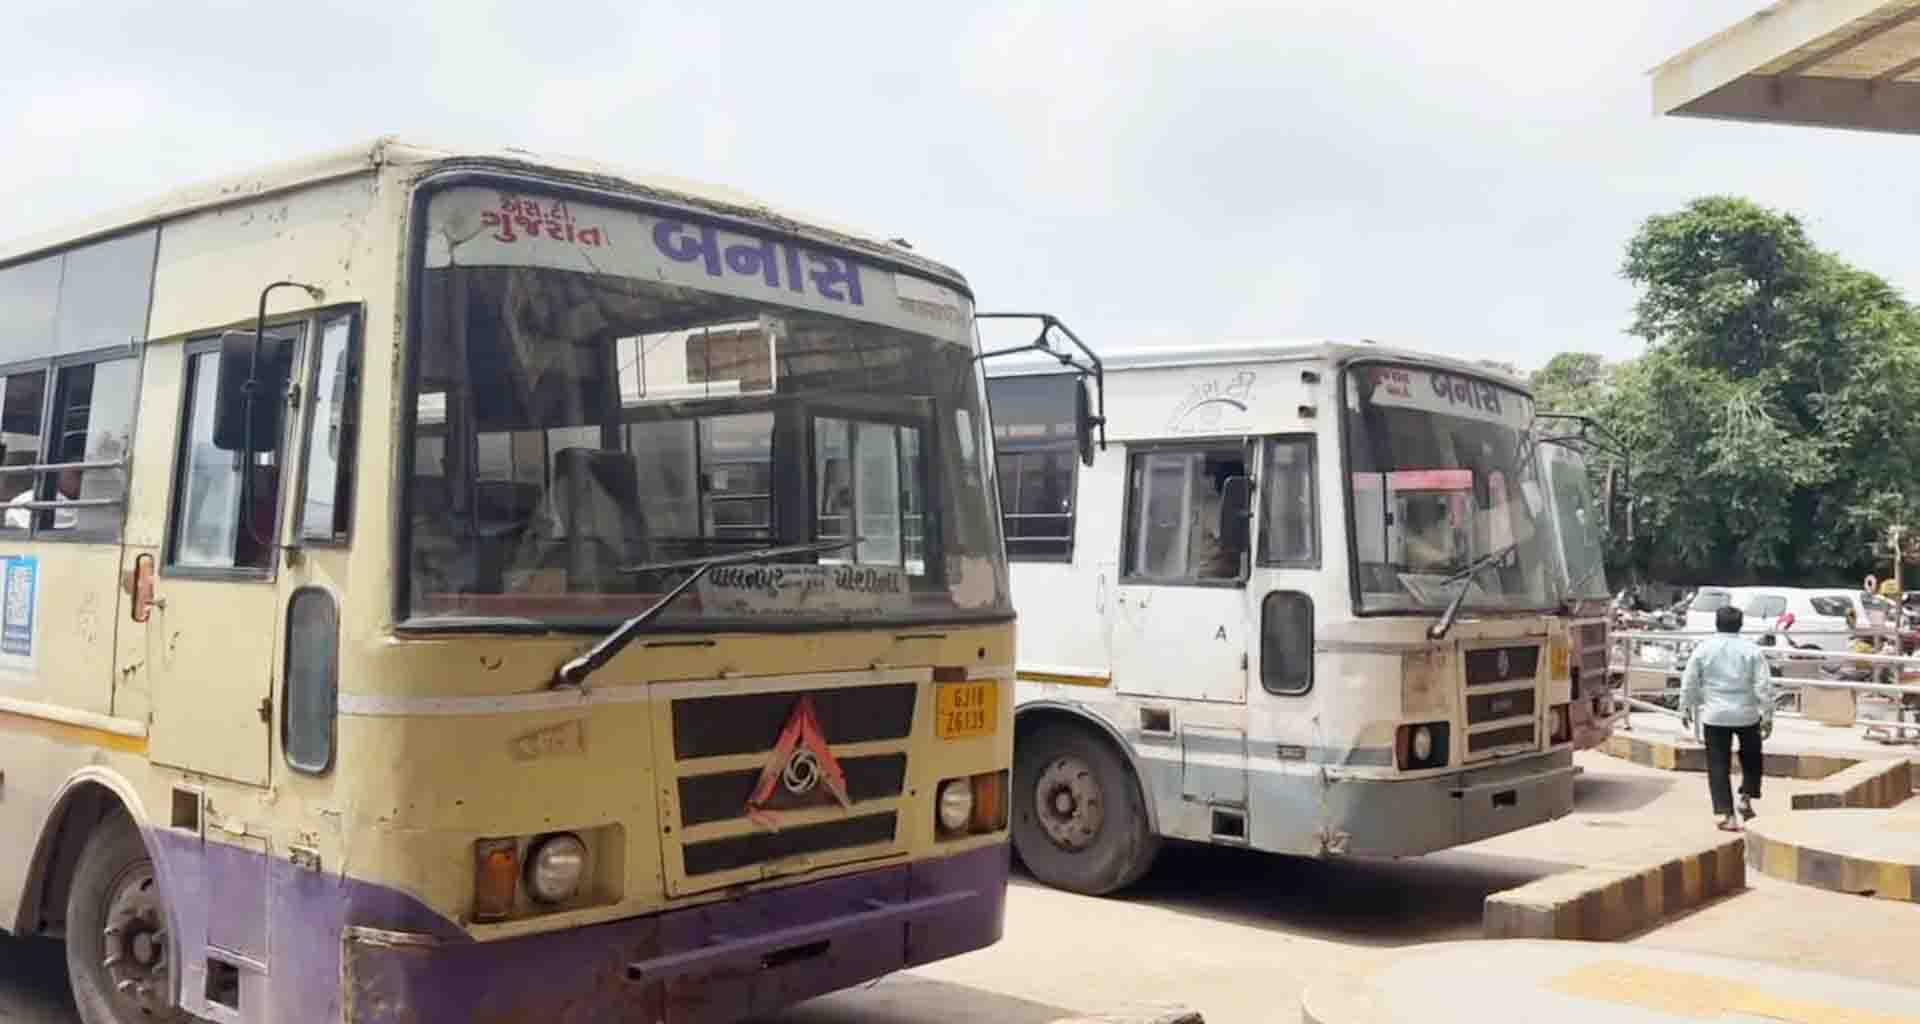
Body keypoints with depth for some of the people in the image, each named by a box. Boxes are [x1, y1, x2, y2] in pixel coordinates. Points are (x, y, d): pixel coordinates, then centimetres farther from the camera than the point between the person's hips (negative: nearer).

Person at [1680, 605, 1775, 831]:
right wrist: (1767, 714, 2)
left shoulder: (1704, 648, -3)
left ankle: (1725, 814, -1)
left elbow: (1689, 683, 1)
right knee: (1751, 757, 24)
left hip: (1714, 716, 0)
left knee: (1718, 766, 3)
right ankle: (1746, 798, 12)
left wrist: (1686, 708, 13)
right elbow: (1764, 685, -6)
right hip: (1746, 715, 0)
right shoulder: (1751, 649, -4)